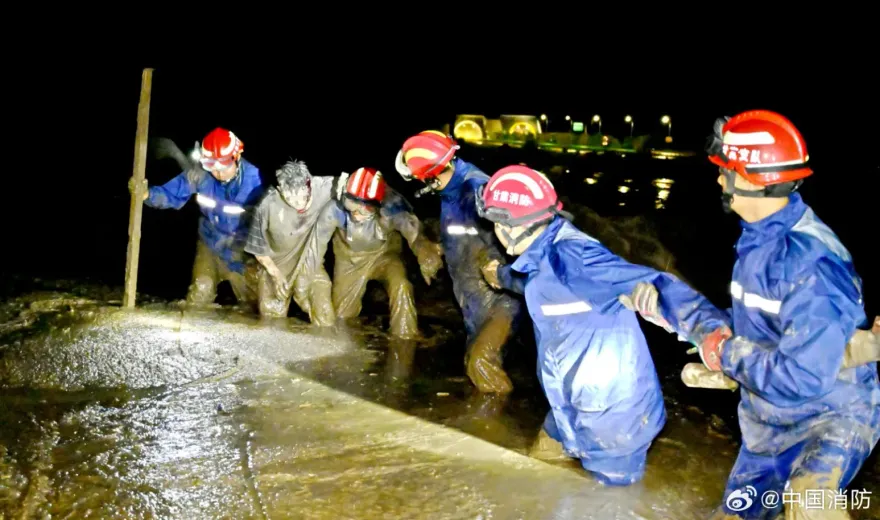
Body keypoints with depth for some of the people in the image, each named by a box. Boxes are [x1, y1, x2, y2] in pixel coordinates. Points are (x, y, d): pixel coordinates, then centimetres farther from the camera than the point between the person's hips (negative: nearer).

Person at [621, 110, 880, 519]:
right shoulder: (757, 239, -3)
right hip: (770, 420, 8)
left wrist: (728, 355, -21)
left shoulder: (809, 260, -31)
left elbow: (803, 377, -36)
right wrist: (663, 304, 5)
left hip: (836, 412, -8)